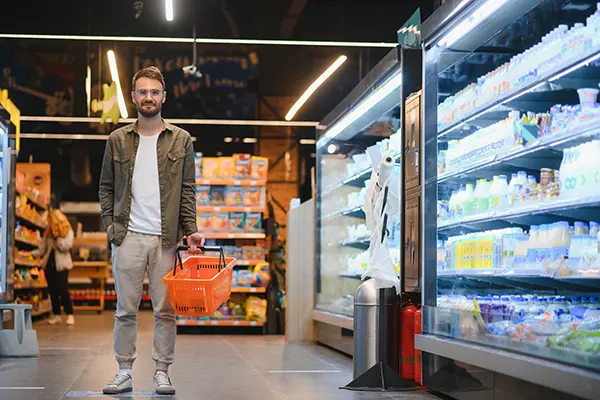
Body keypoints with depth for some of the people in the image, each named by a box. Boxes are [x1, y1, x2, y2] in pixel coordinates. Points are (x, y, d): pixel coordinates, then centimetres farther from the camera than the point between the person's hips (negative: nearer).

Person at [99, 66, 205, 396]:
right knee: (126, 309, 4)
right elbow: (106, 187, 13)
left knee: (166, 310, 2)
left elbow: (188, 190, 6)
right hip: (128, 236, 1)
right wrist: (110, 225, 1)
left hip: (167, 237, 0)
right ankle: (124, 372, 12)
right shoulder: (118, 139, 9)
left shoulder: (181, 140, 7)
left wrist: (191, 231, -4)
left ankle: (162, 372, 10)